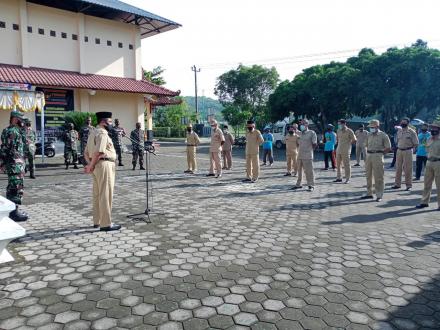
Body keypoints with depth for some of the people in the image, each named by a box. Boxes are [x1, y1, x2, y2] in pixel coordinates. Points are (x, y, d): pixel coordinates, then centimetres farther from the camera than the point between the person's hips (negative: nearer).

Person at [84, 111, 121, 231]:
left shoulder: (93, 133, 20)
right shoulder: (102, 133, -12)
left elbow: (86, 152, 17)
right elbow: (98, 152, -22)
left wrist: (90, 165, 3)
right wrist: (91, 166, -12)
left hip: (97, 167, 10)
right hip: (104, 165, -10)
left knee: (97, 195, 14)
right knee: (106, 195, -6)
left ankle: (97, 221, 24)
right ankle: (106, 224, -2)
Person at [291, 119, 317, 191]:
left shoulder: (311, 133, -5)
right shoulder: (300, 134, 13)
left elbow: (315, 144, -4)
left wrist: (309, 150, 2)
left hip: (307, 155, -6)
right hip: (300, 155, 6)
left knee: (309, 171, -3)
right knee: (299, 170, 12)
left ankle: (311, 185, 6)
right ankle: (298, 184, 23)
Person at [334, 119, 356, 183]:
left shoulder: (349, 131, -7)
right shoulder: (338, 131, 10)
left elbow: (354, 140, -3)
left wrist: (348, 144, 4)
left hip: (346, 150, -6)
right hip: (339, 150, 6)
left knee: (346, 165, -2)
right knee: (338, 164, 9)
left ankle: (348, 179, 5)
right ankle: (339, 178, 19)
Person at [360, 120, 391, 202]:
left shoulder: (383, 135, -5)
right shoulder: (369, 135, 12)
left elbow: (388, 148, -4)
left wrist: (380, 153, -5)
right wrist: (368, 154, 7)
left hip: (377, 156, -6)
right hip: (368, 156, 6)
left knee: (378, 177, -3)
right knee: (368, 176, 11)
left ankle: (379, 195, 3)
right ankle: (369, 194, 21)